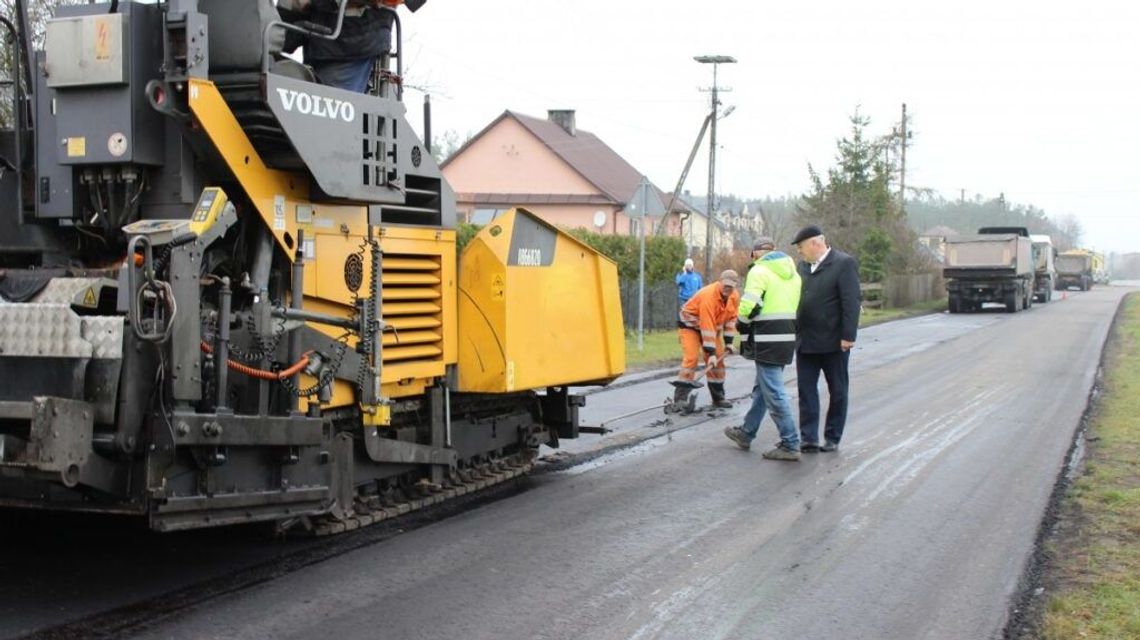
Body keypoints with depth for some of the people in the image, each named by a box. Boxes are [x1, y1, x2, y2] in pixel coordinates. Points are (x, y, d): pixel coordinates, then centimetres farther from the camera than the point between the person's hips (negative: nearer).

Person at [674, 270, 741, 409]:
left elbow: (731, 319, 2)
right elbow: (707, 326, -35)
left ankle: (718, 397, 15)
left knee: (718, 359, 4)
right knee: (691, 358, -20)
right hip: (690, 324, -7)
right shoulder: (708, 296, -34)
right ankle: (680, 398, -20)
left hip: (712, 325, 7)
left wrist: (728, 342, -2)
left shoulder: (735, 297, -11)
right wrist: (711, 353, -35)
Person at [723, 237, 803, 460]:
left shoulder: (759, 271, -10)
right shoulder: (793, 273, 16)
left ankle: (790, 445, -4)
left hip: (768, 341, -9)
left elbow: (749, 306, -17)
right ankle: (746, 433, 32)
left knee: (774, 393, -5)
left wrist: (742, 325, 1)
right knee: (762, 387, 20)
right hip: (788, 337, 9)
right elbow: (800, 306, 15)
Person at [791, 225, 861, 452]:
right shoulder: (803, 265, 11)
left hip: (834, 342, -6)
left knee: (837, 391, 8)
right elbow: (796, 298, 13)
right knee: (806, 390, 3)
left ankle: (832, 438, 16)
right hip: (806, 341, 6)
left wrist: (848, 336, -19)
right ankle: (809, 438, 6)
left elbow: (851, 303, -15)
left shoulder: (844, 263, -10)